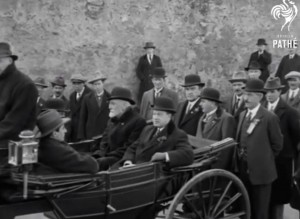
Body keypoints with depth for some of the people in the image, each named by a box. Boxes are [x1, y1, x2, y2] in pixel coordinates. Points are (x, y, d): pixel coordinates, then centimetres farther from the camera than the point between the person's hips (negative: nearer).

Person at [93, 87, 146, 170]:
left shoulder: (138, 121, -7)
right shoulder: (112, 120, 19)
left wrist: (106, 157, -16)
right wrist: (100, 154, -3)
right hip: (107, 158, 8)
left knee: (100, 163, -32)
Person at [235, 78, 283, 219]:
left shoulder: (270, 118, -12)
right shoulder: (242, 115, 9)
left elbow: (277, 145, -5)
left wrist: (264, 159, 2)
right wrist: (240, 162, 8)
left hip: (261, 172, -6)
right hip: (243, 171, 6)